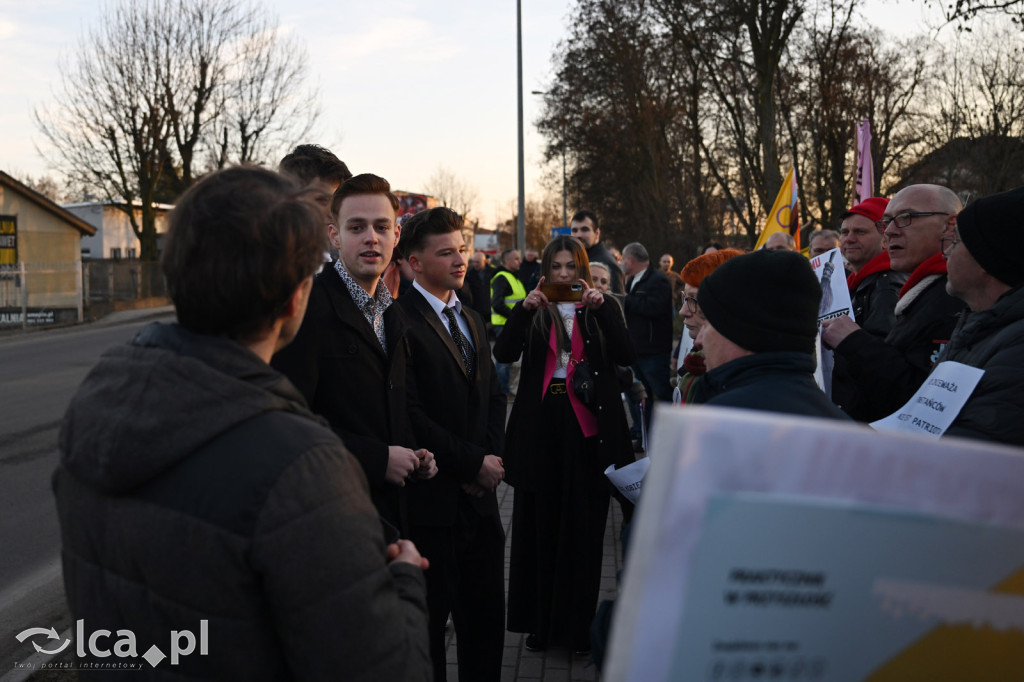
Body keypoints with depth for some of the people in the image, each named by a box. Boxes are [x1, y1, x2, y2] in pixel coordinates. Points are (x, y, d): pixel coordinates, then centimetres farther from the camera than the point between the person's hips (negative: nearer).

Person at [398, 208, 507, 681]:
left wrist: (492, 456, 0)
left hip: (479, 493, 8)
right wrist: (474, 464, -12)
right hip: (432, 499, -7)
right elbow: (411, 415, -18)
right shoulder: (400, 321, -12)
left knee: (486, 619, 14)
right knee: (430, 619, 5)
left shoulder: (472, 321, 17)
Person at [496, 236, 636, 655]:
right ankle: (539, 621, 20)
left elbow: (626, 356, -10)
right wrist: (524, 308, -21)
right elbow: (504, 354, -9)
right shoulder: (533, 310, 7)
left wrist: (601, 308, -19)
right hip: (541, 427, 1)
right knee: (538, 525, 6)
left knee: (583, 528, 4)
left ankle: (578, 625, 17)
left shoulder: (602, 309, 6)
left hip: (588, 430, -1)